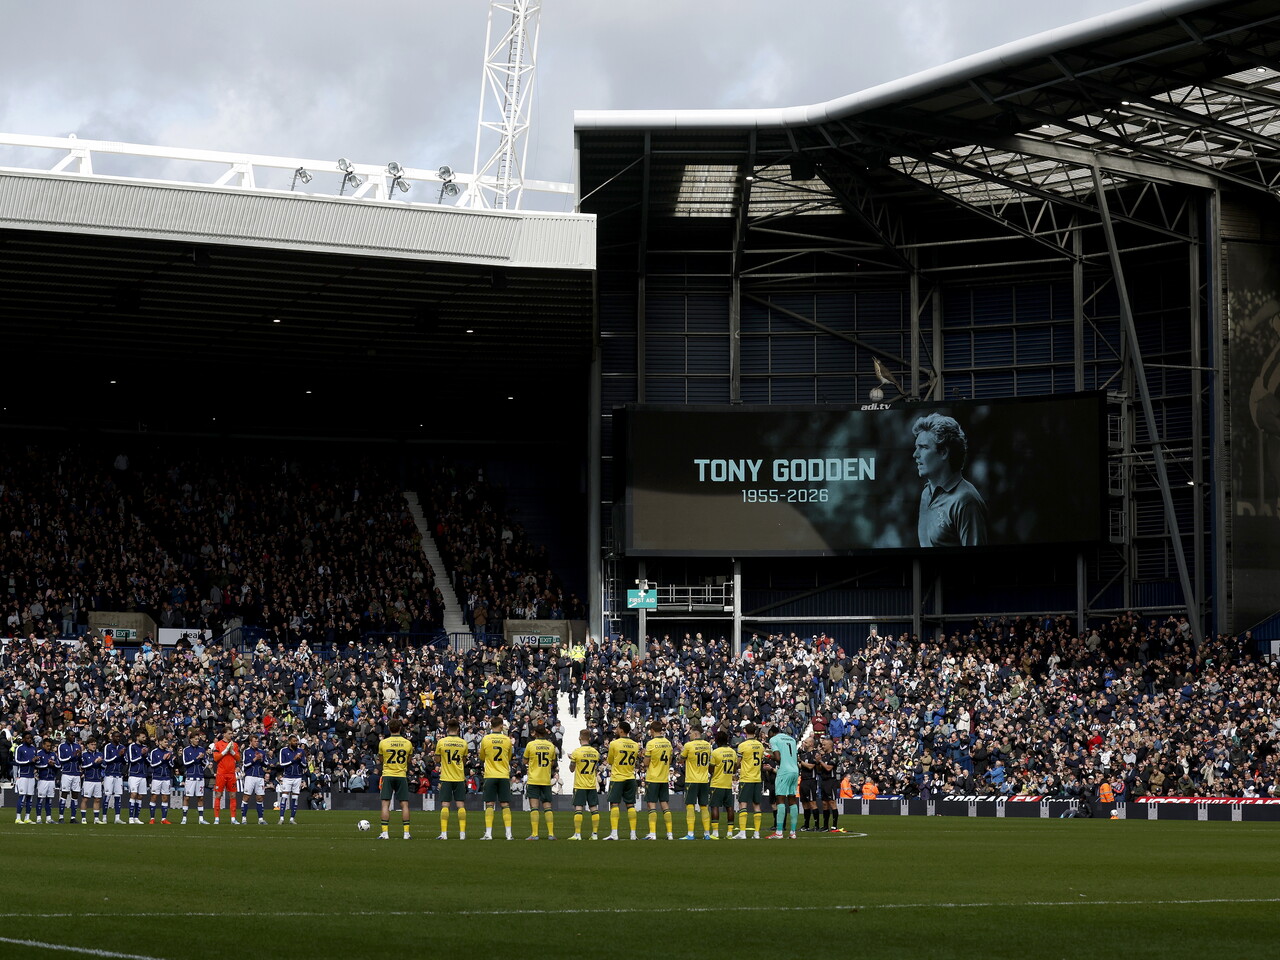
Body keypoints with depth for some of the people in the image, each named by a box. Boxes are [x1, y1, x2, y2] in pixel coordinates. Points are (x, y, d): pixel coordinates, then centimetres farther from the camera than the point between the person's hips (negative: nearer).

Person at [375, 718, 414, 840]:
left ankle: (384, 833, -7)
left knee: (385, 804, -1)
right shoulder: (407, 743, 0)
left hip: (387, 775, -1)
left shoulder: (383, 743, -4)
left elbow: (380, 760, 7)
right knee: (404, 804, 4)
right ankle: (406, 833, 1)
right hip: (402, 775, 1)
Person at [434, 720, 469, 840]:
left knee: (445, 805, -1)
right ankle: (462, 833, -1)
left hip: (446, 778, -1)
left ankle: (444, 833, -7)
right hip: (459, 778, 1)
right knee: (461, 805, 2)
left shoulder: (441, 742, -5)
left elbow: (437, 758, 7)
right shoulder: (463, 743, 0)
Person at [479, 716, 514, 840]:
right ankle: (509, 834, -2)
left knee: (489, 805, 0)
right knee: (505, 805, 2)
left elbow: (482, 757, 12)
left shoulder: (485, 739, -3)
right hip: (504, 775, 1)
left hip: (490, 776, -1)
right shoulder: (507, 740, 0)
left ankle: (488, 833, -6)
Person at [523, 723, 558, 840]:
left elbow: (525, 761, 5)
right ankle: (551, 833, 2)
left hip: (533, 781, -3)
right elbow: (552, 764, 13)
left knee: (534, 807, -5)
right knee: (547, 807, 6)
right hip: (546, 780, 3)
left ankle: (535, 834, -12)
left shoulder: (530, 744, -6)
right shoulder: (551, 746, 3)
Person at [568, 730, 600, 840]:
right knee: (594, 808, 5)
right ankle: (595, 834, 5)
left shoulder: (576, 752, -11)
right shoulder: (595, 752, 3)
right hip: (592, 785, 4)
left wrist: (571, 759, 17)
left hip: (580, 785, -4)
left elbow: (572, 769, -1)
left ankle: (577, 834, -9)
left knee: (578, 808, -4)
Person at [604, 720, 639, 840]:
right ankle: (633, 833, 6)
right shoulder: (635, 745, 5)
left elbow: (610, 761, 1)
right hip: (630, 778, 4)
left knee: (614, 805, -4)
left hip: (617, 778, -4)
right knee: (630, 805, 7)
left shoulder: (614, 743, -10)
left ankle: (614, 833, -12)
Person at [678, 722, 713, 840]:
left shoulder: (689, 745, -11)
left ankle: (690, 834, -9)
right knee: (704, 807, 10)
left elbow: (681, 759, 1)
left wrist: (682, 751, 23)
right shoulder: (707, 745, 4)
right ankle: (707, 833, 10)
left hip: (691, 780, -5)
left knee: (690, 806, -3)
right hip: (705, 781, 5)